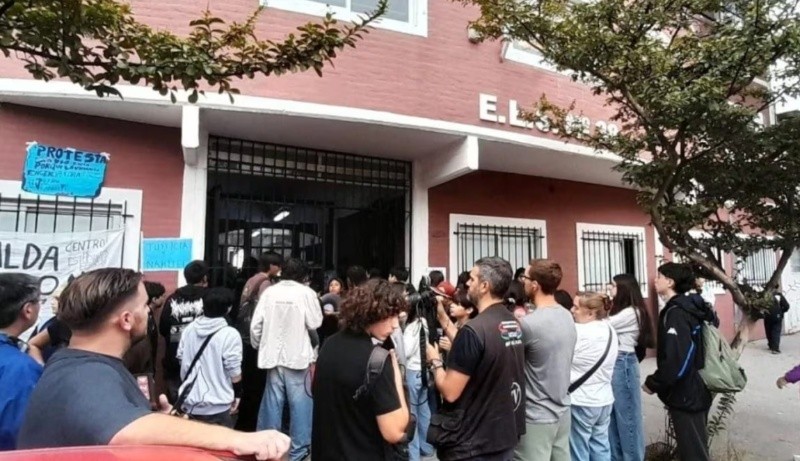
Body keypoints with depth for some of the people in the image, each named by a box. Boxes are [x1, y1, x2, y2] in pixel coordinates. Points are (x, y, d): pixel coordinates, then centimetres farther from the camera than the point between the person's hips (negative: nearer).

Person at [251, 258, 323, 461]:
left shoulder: (269, 292, -1)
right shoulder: (306, 293, -10)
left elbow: (256, 325, 0)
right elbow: (315, 323, -7)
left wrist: (258, 346, 15)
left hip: (273, 355, 4)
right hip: (297, 356, -4)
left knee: (272, 404, 15)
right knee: (300, 405, 7)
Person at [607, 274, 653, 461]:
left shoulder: (632, 312, -13)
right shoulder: (619, 310, 15)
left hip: (623, 363, -9)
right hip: (612, 363, 9)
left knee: (626, 414, 4)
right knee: (612, 414, 14)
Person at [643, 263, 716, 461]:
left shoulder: (675, 313, -22)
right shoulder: (690, 307, 8)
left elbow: (675, 359, -28)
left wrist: (653, 384, -18)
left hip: (685, 395, -10)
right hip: (696, 391, 10)